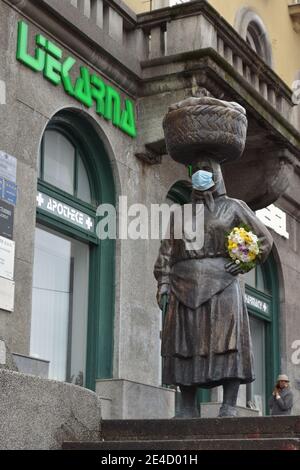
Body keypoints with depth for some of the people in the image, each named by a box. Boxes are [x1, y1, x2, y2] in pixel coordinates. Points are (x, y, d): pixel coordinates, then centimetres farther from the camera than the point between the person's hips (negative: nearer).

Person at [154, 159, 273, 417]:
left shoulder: (233, 207, 12)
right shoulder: (180, 212, 21)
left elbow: (265, 239, 10)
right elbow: (167, 250, 14)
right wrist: (163, 281, 1)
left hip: (221, 283, -3)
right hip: (185, 286, 3)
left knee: (227, 341, -12)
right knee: (184, 344, -3)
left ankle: (229, 405, -14)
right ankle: (188, 408, 0)